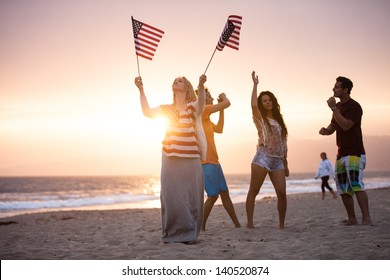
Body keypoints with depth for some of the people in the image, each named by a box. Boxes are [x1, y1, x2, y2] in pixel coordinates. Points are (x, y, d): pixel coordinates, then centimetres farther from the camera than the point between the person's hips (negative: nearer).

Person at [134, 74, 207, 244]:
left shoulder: (192, 105, 4)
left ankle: (189, 234, 5)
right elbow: (148, 112, 4)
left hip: (190, 158, -3)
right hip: (170, 158, 3)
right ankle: (172, 233, 9)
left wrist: (201, 87, -38)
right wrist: (141, 90, -5)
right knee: (171, 196, 2)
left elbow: (200, 107, -20)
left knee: (190, 196, -2)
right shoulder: (167, 109, 17)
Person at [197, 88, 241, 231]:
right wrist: (224, 97, 9)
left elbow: (219, 129, 26)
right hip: (205, 162, -10)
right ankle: (201, 227, 2)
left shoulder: (206, 117, 18)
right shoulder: (201, 110, -10)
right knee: (213, 195, -8)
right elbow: (227, 103, -13)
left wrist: (221, 110, 23)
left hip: (214, 161, 10)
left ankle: (237, 224, 17)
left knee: (225, 193, 11)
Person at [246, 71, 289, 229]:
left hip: (278, 160, 4)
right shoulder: (260, 118, 6)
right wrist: (255, 84, -9)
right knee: (253, 191, -5)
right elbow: (253, 105, -17)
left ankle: (282, 223, 4)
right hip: (263, 157, -4)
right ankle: (250, 222, -1)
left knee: (282, 193, -6)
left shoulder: (278, 120, 20)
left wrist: (285, 164, 18)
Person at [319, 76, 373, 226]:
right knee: (344, 189, 7)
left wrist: (334, 109, -21)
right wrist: (325, 130, -3)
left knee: (356, 185, -18)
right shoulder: (338, 106, 16)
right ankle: (352, 219, 13)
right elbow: (333, 126, 20)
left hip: (354, 153, -8)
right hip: (341, 153, 9)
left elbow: (346, 125, -24)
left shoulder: (354, 106, -11)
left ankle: (366, 219, -19)